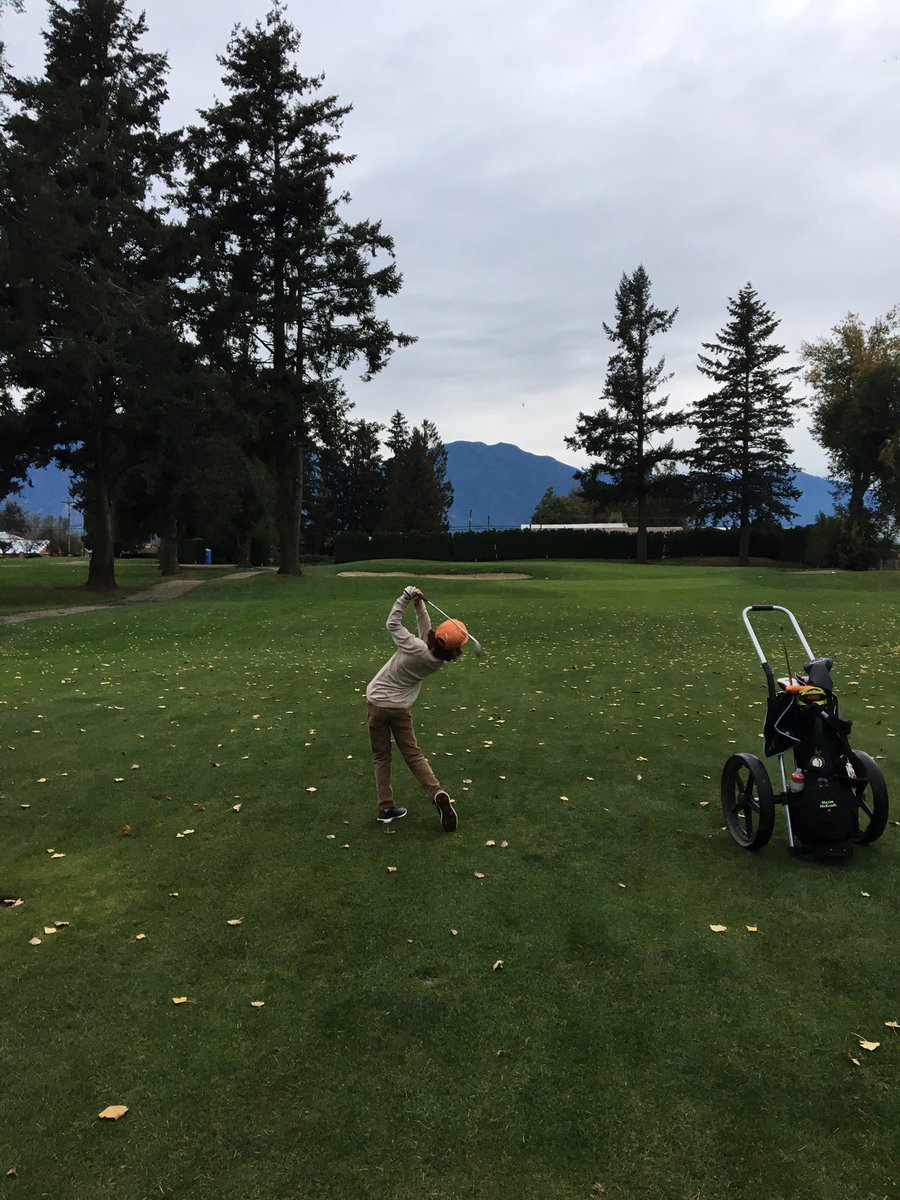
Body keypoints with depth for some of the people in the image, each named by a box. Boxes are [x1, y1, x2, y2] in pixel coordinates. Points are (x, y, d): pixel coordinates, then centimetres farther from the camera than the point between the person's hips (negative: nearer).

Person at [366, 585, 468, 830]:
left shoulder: (414, 648, -24)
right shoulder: (439, 661, -10)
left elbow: (393, 623, -11)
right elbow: (426, 632, 6)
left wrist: (406, 597, -8)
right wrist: (419, 605, 1)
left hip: (377, 703, -2)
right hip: (400, 708, 3)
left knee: (381, 757, 9)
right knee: (413, 754, 11)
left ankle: (386, 807, 9)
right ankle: (437, 793, -9)